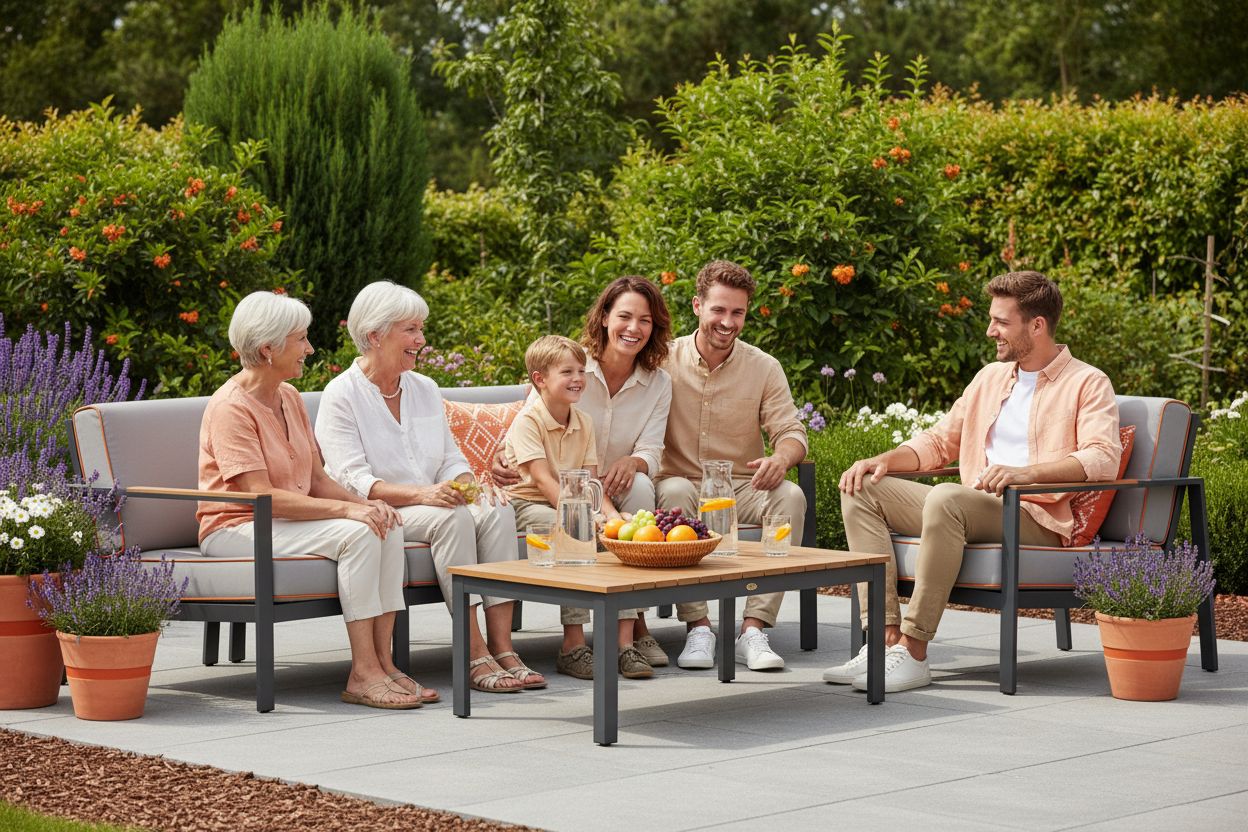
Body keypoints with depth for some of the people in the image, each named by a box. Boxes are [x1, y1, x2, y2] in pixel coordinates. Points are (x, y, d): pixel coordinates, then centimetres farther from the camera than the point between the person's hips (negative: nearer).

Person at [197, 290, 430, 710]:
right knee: (357, 534, -27)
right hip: (236, 529, -8)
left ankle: (382, 663, -18)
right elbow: (261, 496, -23)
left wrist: (363, 502, -9)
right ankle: (363, 675, -27)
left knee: (386, 529, -15)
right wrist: (346, 509, -25)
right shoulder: (231, 407, -16)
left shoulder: (290, 398, 11)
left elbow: (318, 478, 11)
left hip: (290, 520, 8)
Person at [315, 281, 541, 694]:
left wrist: (464, 483, -10)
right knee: (452, 519, -33)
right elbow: (353, 481, -16)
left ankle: (502, 649, -29)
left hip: (435, 502, 6)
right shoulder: (341, 395, -6)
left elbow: (451, 459, 15)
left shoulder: (425, 389, 15)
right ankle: (476, 657, -34)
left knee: (497, 512, -23)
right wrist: (422, 494, -29)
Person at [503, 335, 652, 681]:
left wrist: (610, 513, -18)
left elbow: (590, 481, 3)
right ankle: (573, 645, -32)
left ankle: (624, 641, -21)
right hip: (529, 505, -6)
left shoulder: (583, 422, 9)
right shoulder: (527, 421, -13)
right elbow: (543, 480, -23)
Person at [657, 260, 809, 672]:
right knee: (675, 491, -37)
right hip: (682, 481, -1)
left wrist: (782, 457, -25)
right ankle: (697, 627, -34)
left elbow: (791, 431, 0)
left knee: (791, 496, -30)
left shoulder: (764, 368, 5)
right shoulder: (666, 362, 1)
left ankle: (753, 628, -32)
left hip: (743, 488, 2)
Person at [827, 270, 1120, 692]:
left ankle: (913, 653, -34)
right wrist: (884, 460, 6)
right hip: (974, 508, 8)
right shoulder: (990, 377, 22)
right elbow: (938, 442, 26)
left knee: (946, 497, -37)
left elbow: (1103, 459, -17)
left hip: (1037, 519, -8)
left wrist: (1026, 472, -31)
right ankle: (886, 637, -21)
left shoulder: (1087, 384, -1)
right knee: (863, 491, -7)